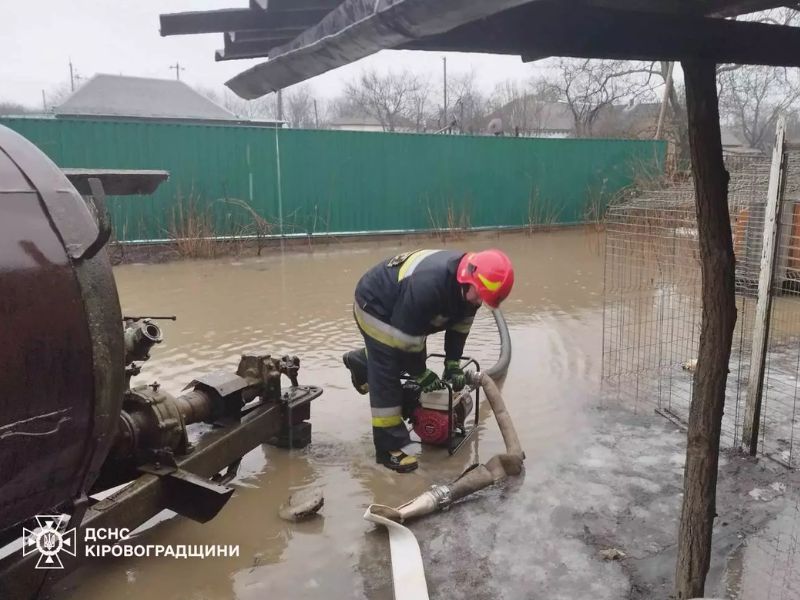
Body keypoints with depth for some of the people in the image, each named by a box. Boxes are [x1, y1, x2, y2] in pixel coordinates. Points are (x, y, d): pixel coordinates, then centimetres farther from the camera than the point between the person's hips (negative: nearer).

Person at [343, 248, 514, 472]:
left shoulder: (467, 282, -15)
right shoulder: (428, 284, -42)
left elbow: (460, 324, 0)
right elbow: (406, 337, -32)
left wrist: (453, 364, -5)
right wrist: (421, 374, -19)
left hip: (399, 305, 8)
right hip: (374, 305, -8)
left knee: (408, 359, 22)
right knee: (386, 377, -11)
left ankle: (361, 362, 46)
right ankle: (389, 448, -4)